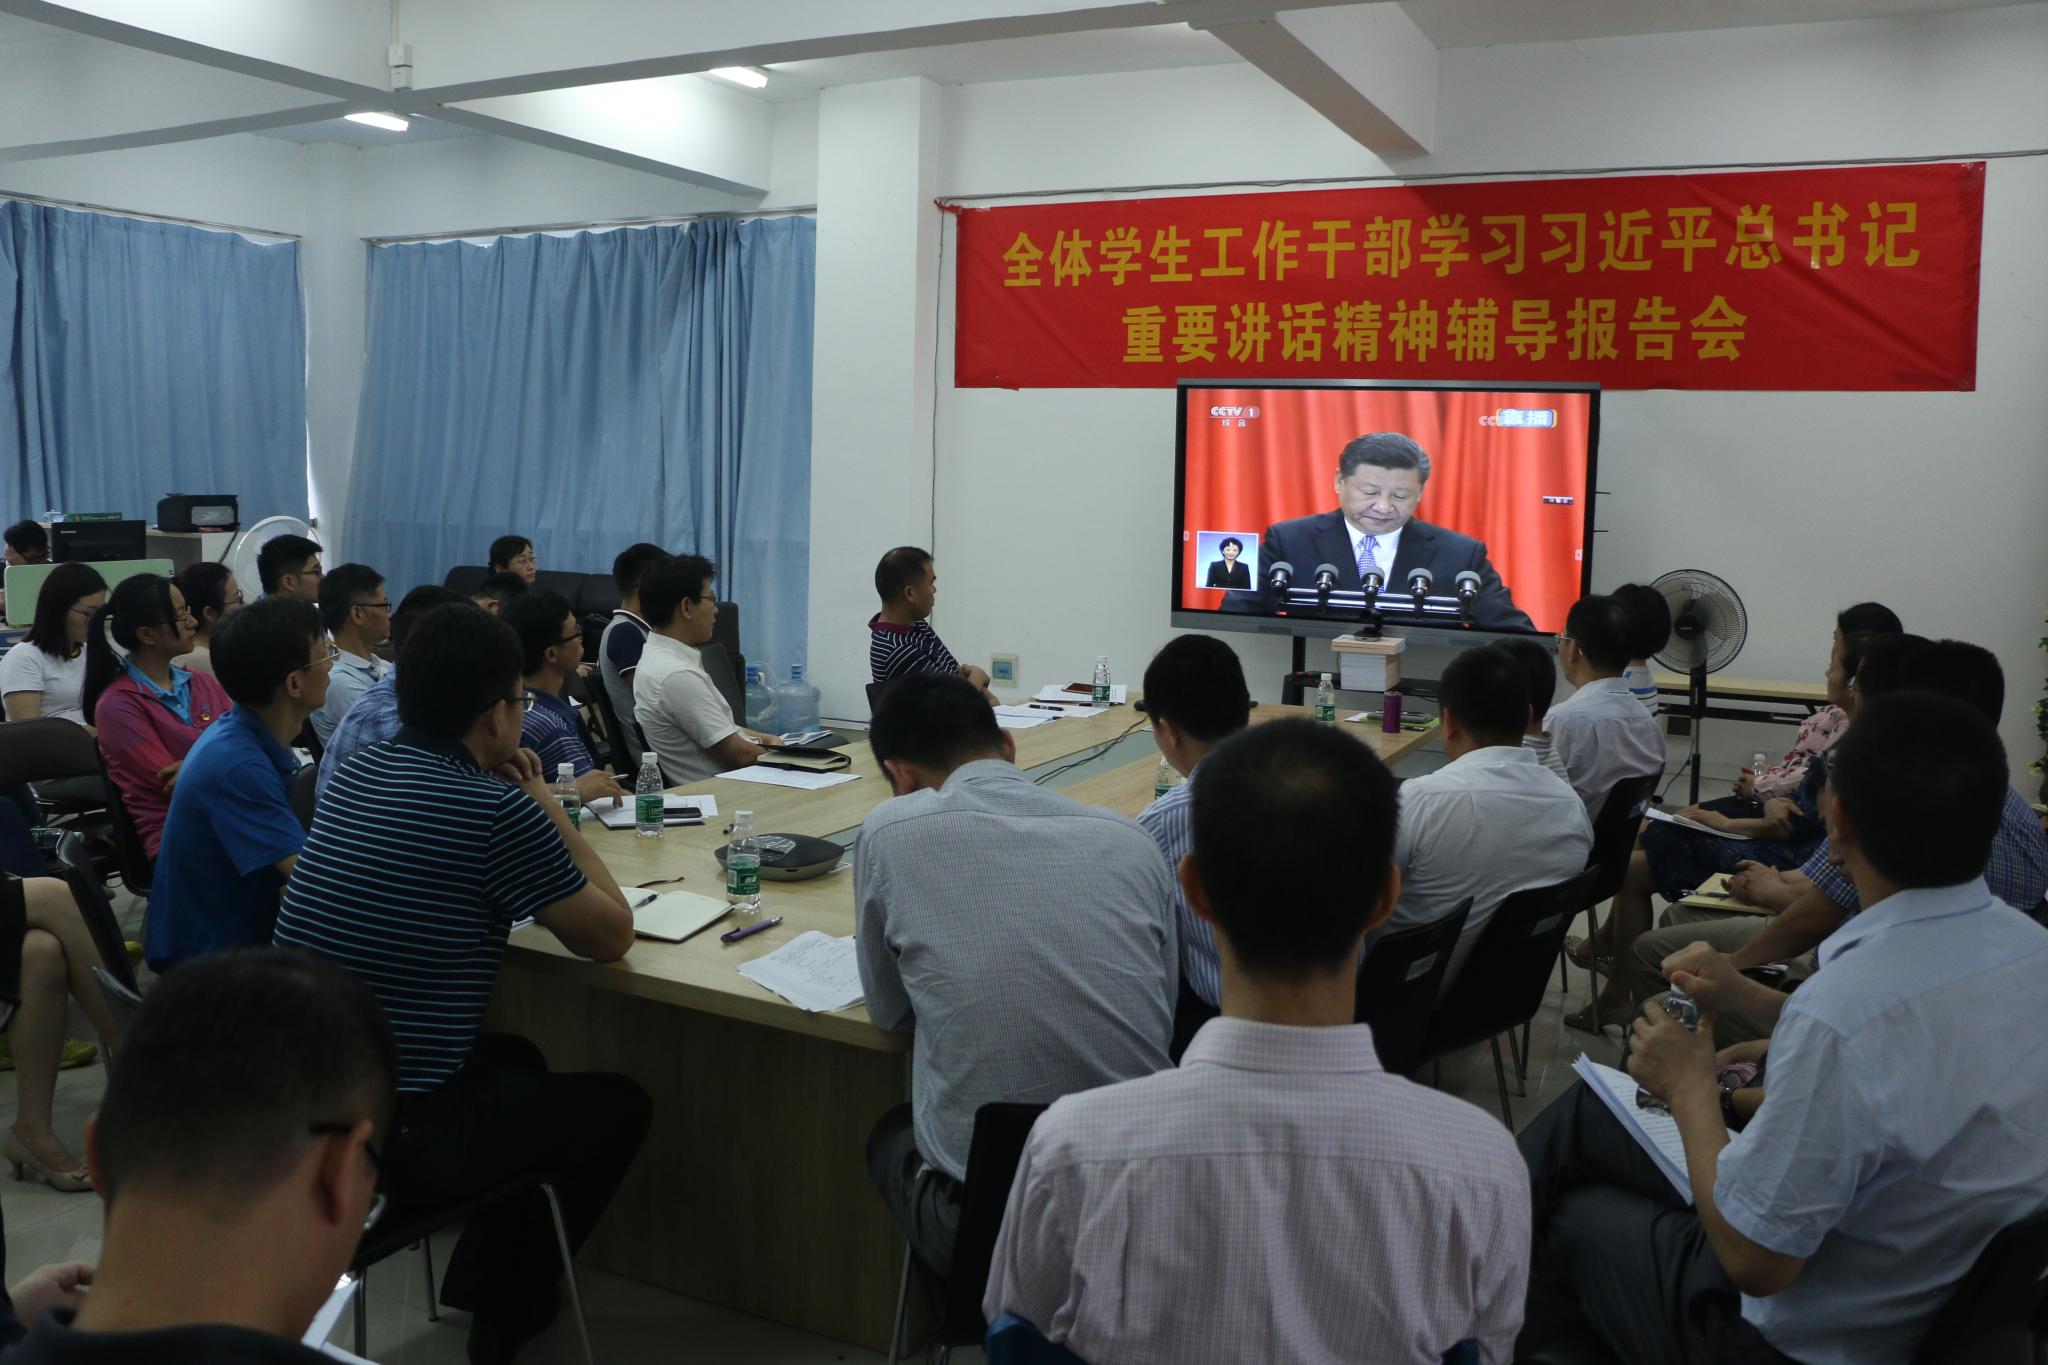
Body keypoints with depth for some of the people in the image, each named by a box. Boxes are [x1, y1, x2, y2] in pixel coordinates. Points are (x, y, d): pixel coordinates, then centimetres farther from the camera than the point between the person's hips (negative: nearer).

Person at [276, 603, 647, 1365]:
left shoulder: (353, 775, 3)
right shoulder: (498, 810, -20)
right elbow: (611, 938, -9)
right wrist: (551, 817, 1)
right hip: (392, 1137, -8)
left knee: (515, 1058, 32)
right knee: (620, 1107, 15)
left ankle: (479, 1275, 42)